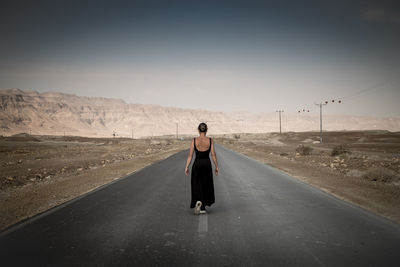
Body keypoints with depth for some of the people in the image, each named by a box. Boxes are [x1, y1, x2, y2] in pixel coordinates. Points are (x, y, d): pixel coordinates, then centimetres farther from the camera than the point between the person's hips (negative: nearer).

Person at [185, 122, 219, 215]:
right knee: (206, 185, 14)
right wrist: (216, 167, 6)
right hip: (207, 164, 1)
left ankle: (198, 201, -17)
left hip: (197, 164, 0)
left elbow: (190, 155, -6)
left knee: (197, 185, 10)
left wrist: (187, 167, 0)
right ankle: (202, 208, 16)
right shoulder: (210, 141, -5)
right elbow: (213, 155, -3)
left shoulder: (194, 140, -6)